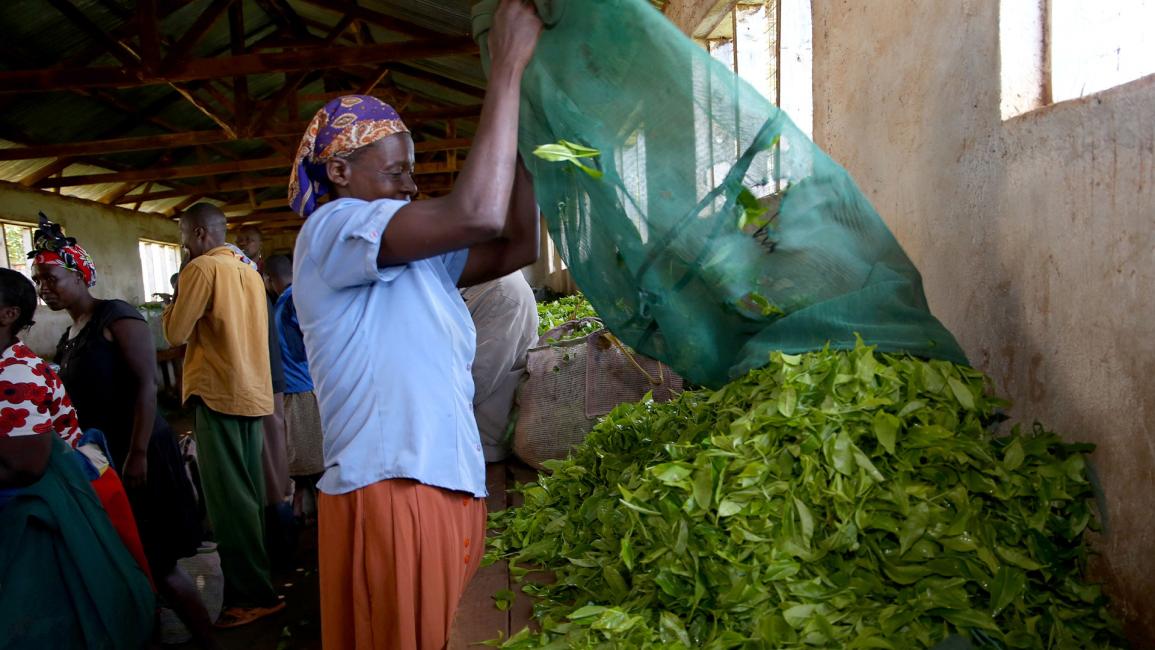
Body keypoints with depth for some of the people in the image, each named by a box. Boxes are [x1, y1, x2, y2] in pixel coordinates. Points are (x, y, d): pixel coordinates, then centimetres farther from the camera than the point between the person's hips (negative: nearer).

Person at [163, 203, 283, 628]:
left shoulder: (202, 268, -8)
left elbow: (176, 333, -9)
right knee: (249, 493, 13)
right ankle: (258, 583, 20)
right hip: (254, 392, 8)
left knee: (227, 497, -5)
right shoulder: (249, 271, 14)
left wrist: (172, 304, 10)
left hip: (218, 393, -8)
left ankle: (253, 595, -4)